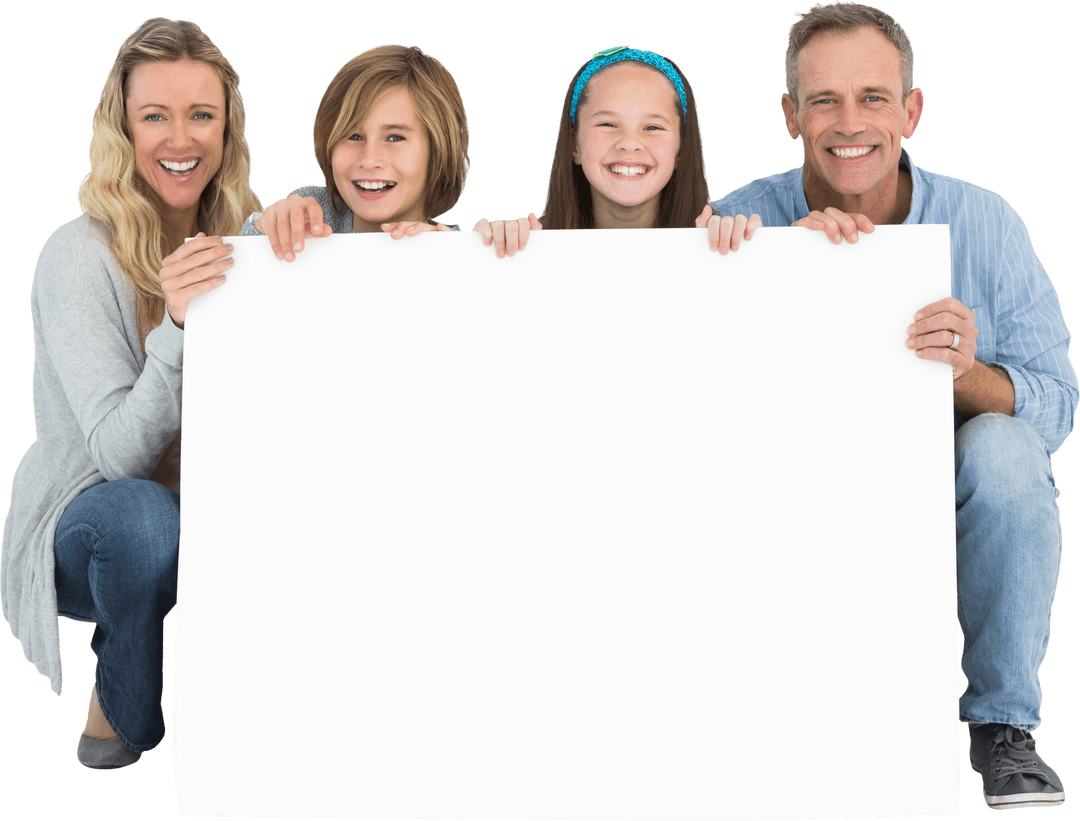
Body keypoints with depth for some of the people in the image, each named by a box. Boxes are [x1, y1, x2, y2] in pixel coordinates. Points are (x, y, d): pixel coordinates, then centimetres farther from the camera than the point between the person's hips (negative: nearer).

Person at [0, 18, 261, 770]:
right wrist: (177, 325, -43)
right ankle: (122, 707, -7)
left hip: (216, 518, 4)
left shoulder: (240, 240, -3)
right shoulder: (79, 256, -19)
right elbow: (120, 452, -26)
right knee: (140, 515, -37)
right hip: (81, 527, -4)